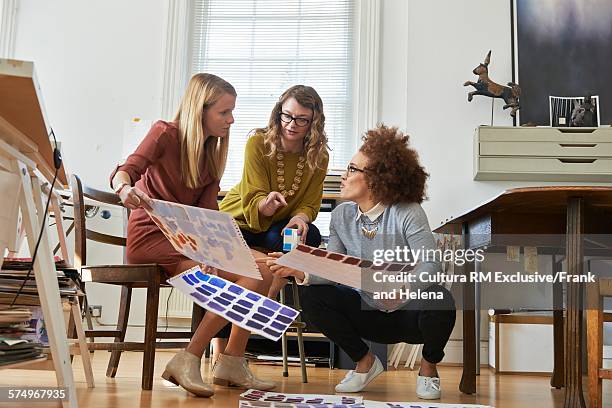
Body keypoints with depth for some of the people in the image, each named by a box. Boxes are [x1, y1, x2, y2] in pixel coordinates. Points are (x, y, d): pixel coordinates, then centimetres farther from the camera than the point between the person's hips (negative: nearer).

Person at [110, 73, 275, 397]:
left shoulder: (214, 149, 11)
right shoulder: (165, 133, -6)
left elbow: (207, 210, 1)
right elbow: (124, 171, -21)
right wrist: (126, 189, -46)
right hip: (151, 236, -7)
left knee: (266, 269, -13)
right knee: (252, 275, -23)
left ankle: (232, 363, -6)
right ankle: (187, 361, -16)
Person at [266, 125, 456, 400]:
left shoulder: (407, 213, -17)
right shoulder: (341, 216, -2)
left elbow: (430, 265, -27)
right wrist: (300, 271, -26)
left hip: (411, 313, -3)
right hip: (371, 314, 4)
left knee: (440, 300, -36)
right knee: (312, 296, -17)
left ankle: (429, 367, -1)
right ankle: (365, 361, 6)